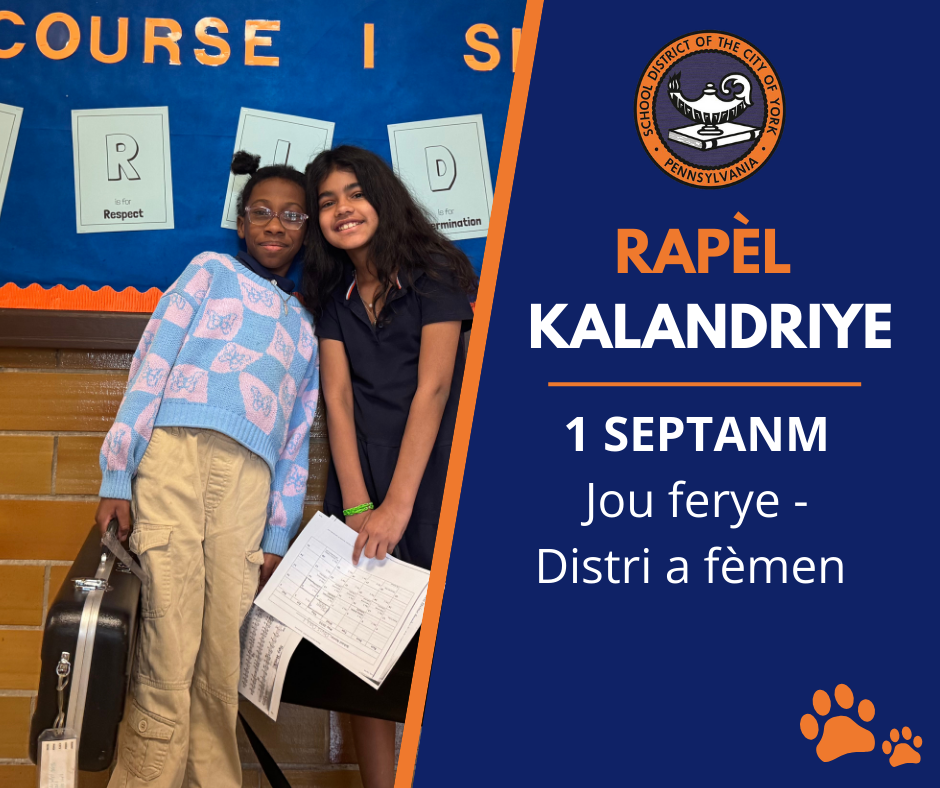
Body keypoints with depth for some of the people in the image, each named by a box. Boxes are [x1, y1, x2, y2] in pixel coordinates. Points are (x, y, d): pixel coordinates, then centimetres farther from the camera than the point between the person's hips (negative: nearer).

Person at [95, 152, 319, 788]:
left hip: (250, 478, 3)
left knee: (225, 659, -2)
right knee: (168, 649, -10)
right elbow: (151, 368, 7)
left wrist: (278, 538, 14)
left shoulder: (306, 326, 27)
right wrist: (117, 476, -3)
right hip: (175, 450, -3)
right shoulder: (211, 271, 17)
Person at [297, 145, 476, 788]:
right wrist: (356, 504, -11)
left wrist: (397, 505, -19)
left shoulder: (434, 273, -3)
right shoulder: (332, 294, 11)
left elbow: (433, 387, -12)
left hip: (432, 470, -4)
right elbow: (338, 396, 2)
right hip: (360, 474, 4)